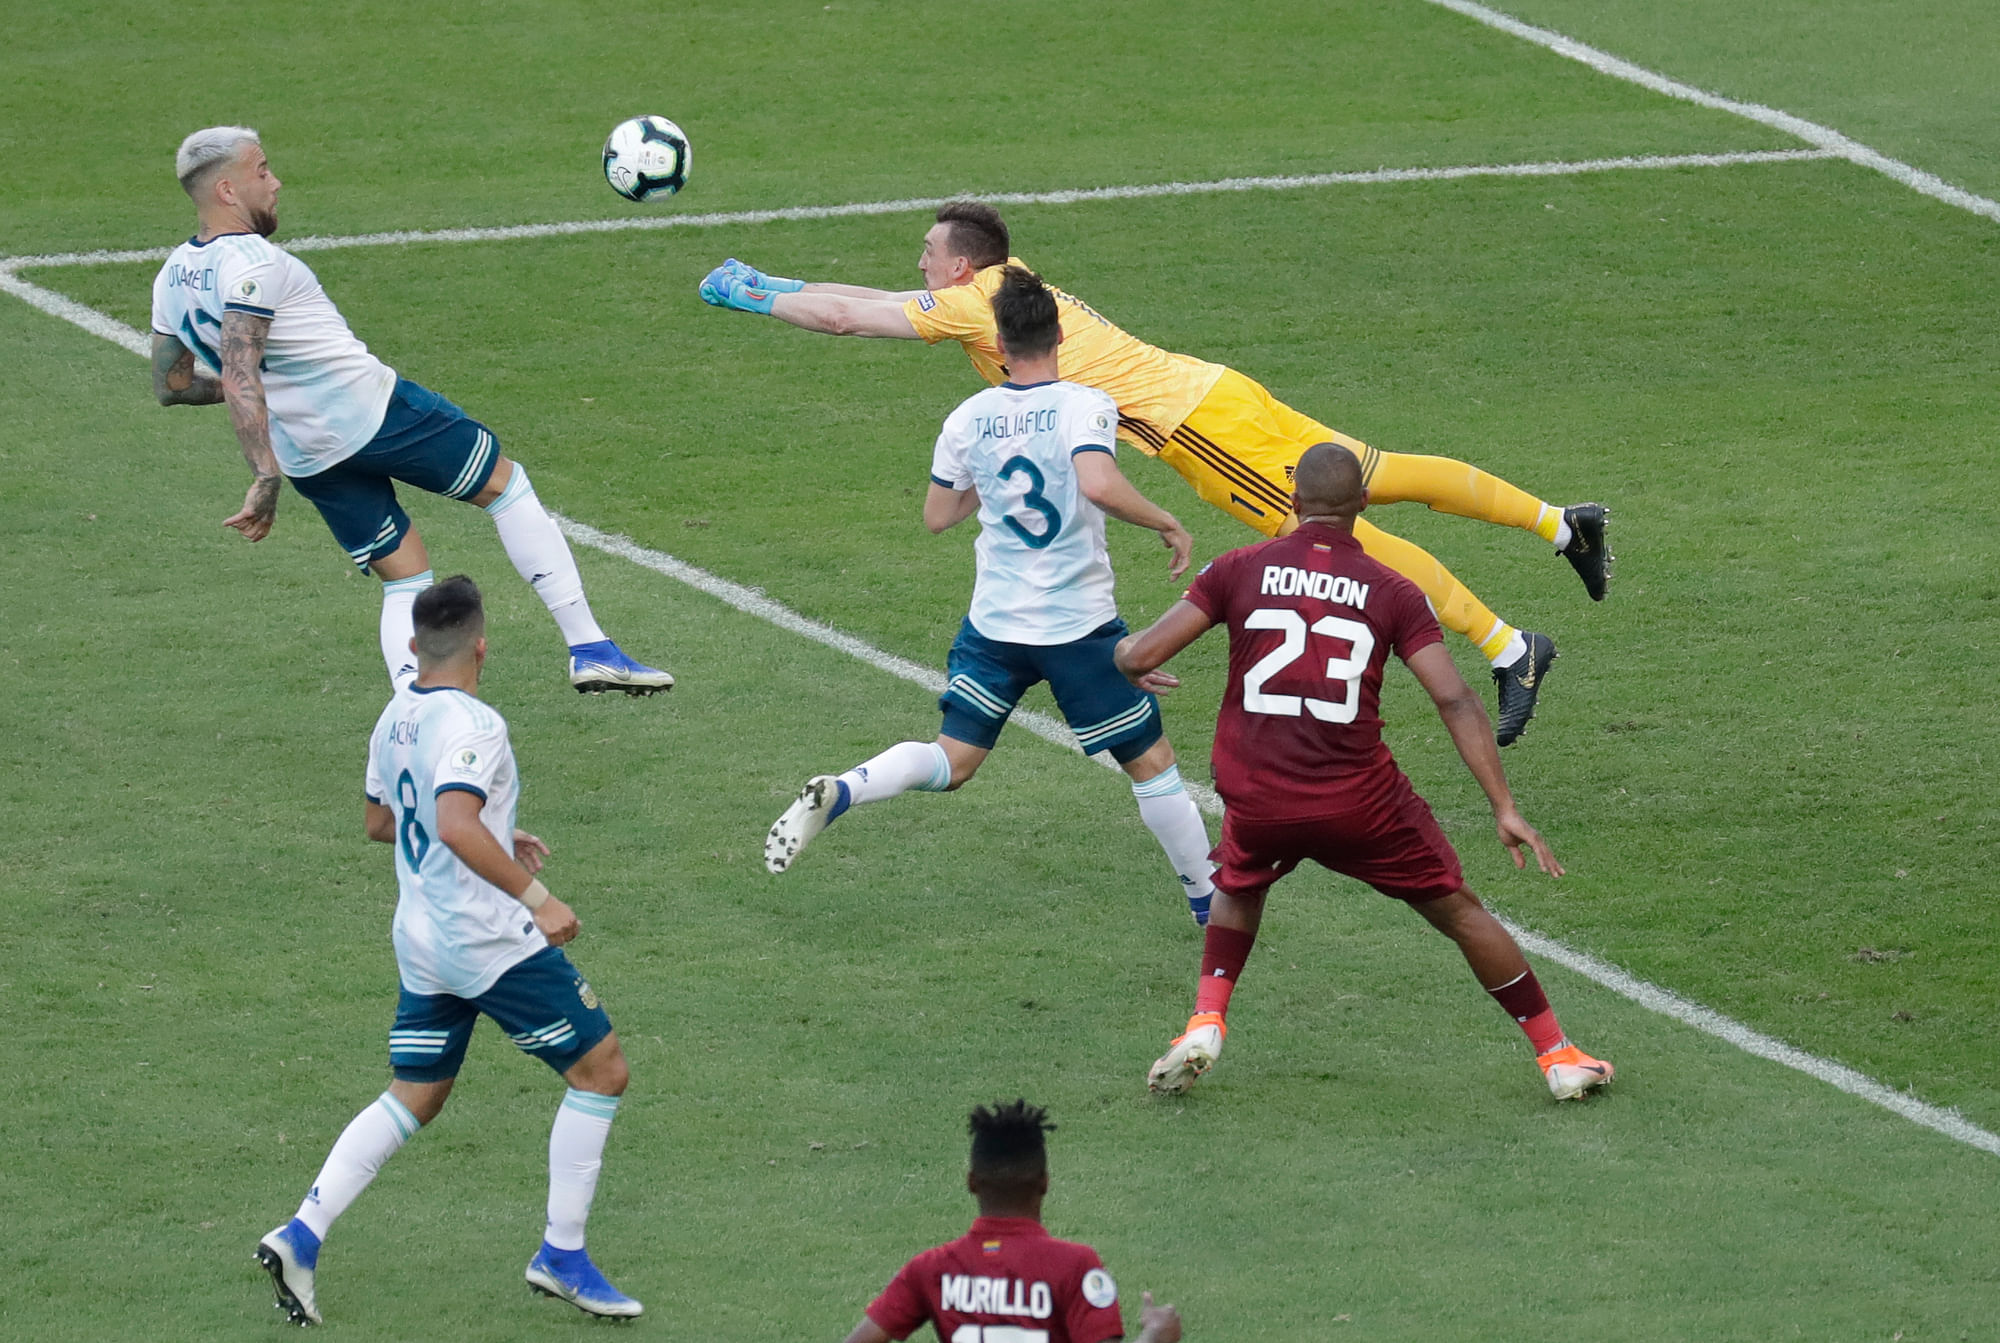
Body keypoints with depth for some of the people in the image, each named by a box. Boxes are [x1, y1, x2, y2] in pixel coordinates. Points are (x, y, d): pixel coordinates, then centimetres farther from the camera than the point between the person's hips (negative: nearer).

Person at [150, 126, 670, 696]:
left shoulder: (172, 280, 8)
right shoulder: (250, 262, -19)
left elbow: (171, 385, 18)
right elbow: (238, 380, -28)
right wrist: (266, 479, -31)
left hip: (306, 457, 8)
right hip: (371, 410, -8)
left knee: (405, 578, 14)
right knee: (505, 483, 11)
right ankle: (590, 649, 10)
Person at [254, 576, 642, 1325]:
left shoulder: (395, 720, 9)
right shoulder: (471, 725, -19)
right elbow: (457, 824, -33)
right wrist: (534, 896, -32)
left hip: (423, 944, 9)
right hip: (493, 943, -9)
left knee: (412, 1100, 16)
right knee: (600, 1071, 3)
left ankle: (301, 1237, 3)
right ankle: (562, 1257, 4)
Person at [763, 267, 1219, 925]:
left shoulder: (969, 418, 1)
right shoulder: (1082, 406, -13)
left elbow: (936, 516, 11)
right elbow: (1099, 484, -31)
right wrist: (1167, 524, -18)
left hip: (995, 624, 4)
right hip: (1080, 624, -4)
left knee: (950, 763, 10)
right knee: (1151, 764, 11)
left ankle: (836, 793, -16)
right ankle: (1210, 901, 18)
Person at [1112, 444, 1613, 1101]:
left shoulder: (1240, 569, 1)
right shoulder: (1392, 591, 1)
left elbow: (1140, 654, -1)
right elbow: (1455, 701, -6)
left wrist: (1131, 662, 24)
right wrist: (1505, 810, -4)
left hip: (1255, 798, 1)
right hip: (1359, 801, -1)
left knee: (1239, 888, 34)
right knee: (1459, 911, 15)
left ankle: (1207, 1021, 18)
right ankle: (1557, 1054, 19)